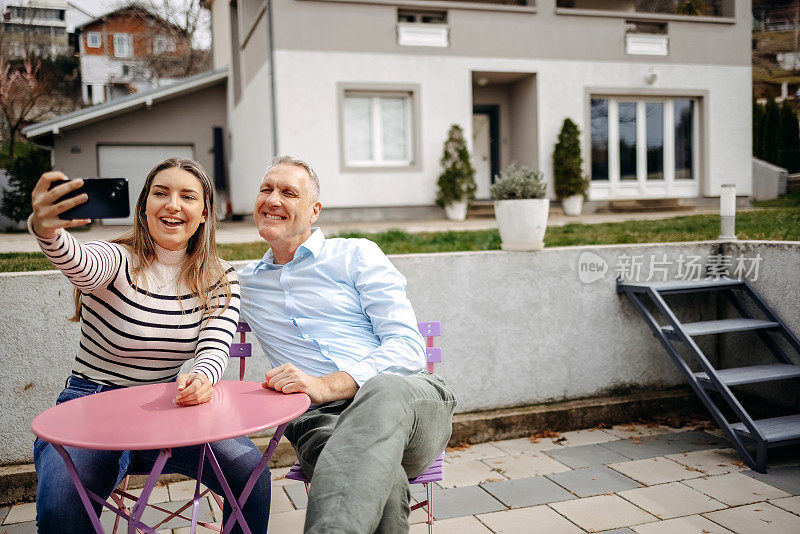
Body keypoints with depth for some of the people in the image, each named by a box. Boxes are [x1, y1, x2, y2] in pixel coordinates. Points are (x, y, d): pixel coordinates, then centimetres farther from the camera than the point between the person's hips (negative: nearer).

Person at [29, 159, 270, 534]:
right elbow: (78, 262, -36)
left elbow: (215, 348, -12)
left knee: (249, 467, -22)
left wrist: (201, 379, -37)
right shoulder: (117, 261, -11)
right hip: (91, 415, -2)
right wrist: (46, 229, -60)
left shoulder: (219, 279, 1)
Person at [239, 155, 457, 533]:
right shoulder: (245, 283, 24)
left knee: (384, 390, -41)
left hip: (409, 394, -1)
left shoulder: (357, 255, 11)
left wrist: (325, 386, -16)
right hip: (317, 417, 1)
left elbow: (408, 347, -1)